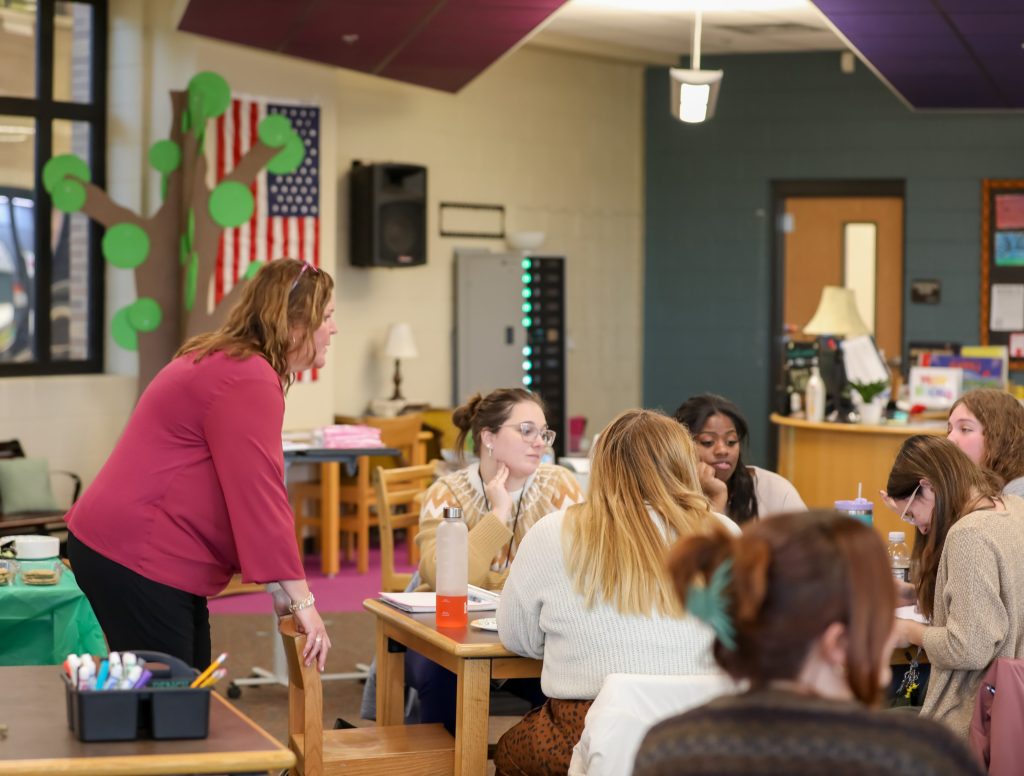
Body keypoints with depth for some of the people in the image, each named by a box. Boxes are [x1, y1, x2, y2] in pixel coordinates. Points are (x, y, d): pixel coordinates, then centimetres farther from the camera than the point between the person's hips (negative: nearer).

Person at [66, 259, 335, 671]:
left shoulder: (228, 362, 17)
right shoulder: (249, 382, -17)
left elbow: (246, 490, 18)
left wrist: (280, 586, 15)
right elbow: (259, 497, -22)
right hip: (135, 558, -11)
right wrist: (301, 600, -19)